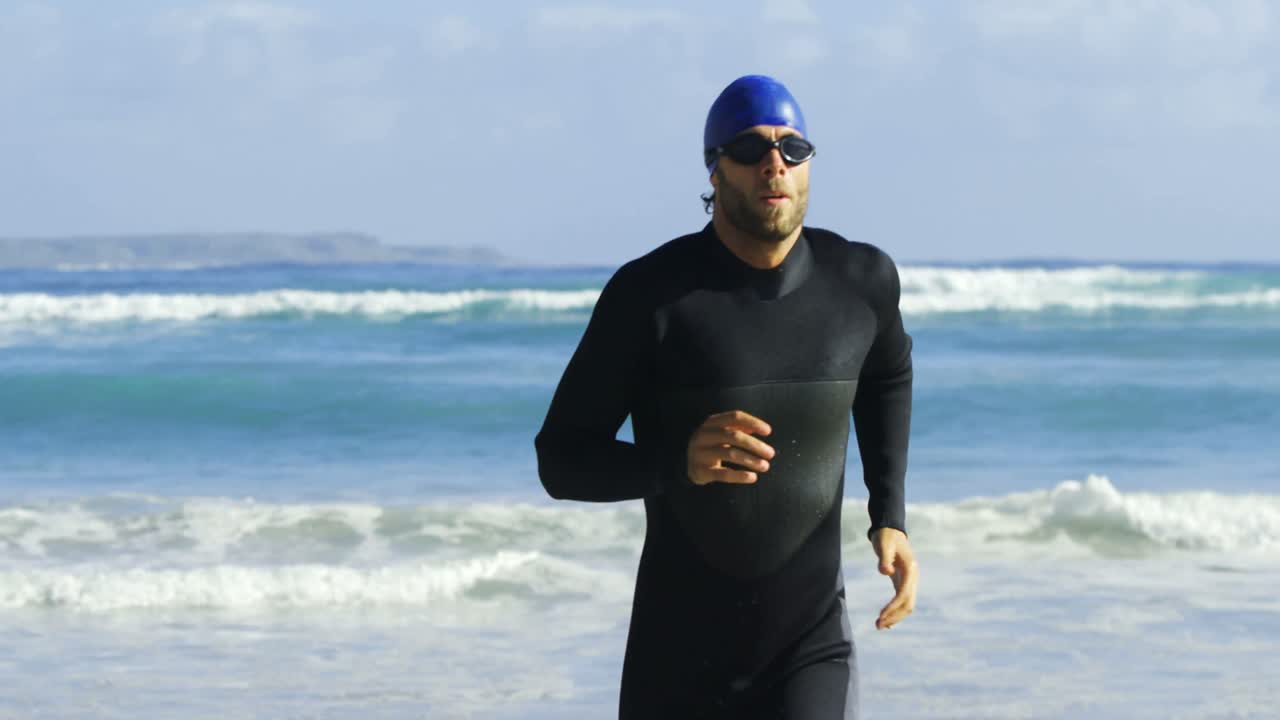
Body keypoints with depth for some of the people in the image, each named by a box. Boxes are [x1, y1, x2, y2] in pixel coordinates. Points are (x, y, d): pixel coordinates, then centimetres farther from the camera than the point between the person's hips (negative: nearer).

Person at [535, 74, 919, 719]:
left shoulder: (861, 279, -3)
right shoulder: (649, 293, -13)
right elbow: (561, 460, -10)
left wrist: (889, 517, 11)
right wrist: (681, 461, -30)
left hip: (811, 647, 1)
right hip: (678, 657, -1)